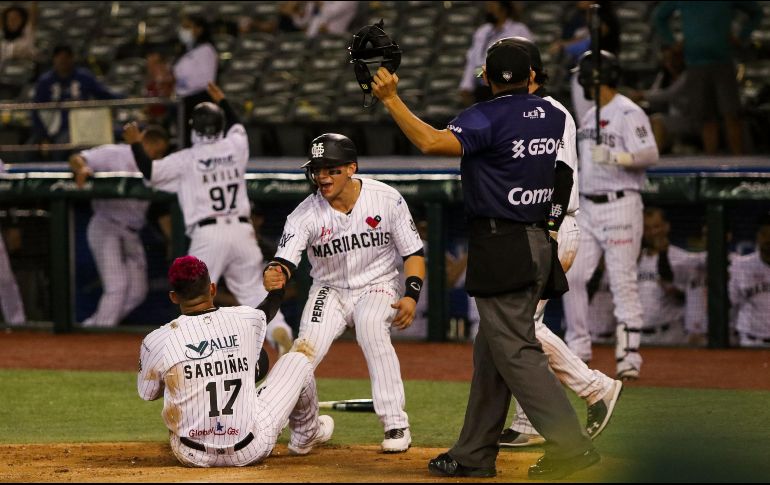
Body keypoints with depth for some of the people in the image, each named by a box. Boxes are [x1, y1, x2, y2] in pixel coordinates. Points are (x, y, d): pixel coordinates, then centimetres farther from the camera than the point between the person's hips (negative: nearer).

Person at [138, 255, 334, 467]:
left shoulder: (156, 342, -13)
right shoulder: (246, 320, -8)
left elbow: (147, 393, 6)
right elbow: (266, 312, 19)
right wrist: (277, 289, 41)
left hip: (193, 457, 1)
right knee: (297, 361, 18)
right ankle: (306, 437, 42)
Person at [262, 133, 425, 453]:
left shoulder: (387, 200, -13)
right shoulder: (306, 214, -14)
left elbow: (413, 252, -4)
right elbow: (285, 261, -26)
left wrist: (411, 295, -19)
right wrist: (274, 276, -50)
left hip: (377, 286, -1)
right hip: (329, 291, 1)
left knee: (371, 326, -34)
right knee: (305, 349, -24)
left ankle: (396, 424, -27)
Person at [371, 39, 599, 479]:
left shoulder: (488, 117, -14)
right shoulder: (552, 116, 9)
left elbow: (432, 142, -29)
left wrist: (391, 100, -23)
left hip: (502, 250, -8)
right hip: (539, 241, 8)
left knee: (515, 352, -8)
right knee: (492, 349, 14)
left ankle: (570, 443, -17)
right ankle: (475, 455, 18)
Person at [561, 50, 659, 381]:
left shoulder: (628, 113, -10)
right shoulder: (590, 115, 17)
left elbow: (650, 155, -21)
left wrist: (615, 158, -35)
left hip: (619, 207, -9)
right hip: (587, 207, 9)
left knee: (623, 281, -8)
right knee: (572, 276, 5)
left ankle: (629, 357, -7)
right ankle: (578, 349, 14)